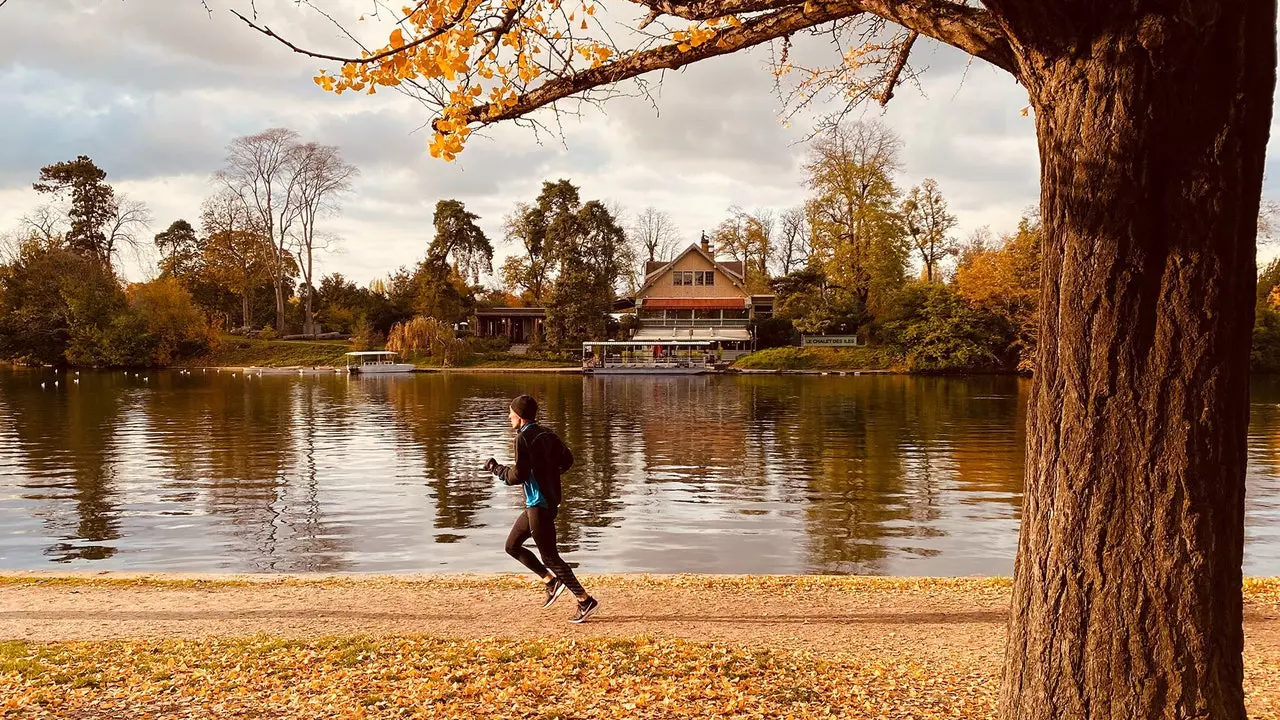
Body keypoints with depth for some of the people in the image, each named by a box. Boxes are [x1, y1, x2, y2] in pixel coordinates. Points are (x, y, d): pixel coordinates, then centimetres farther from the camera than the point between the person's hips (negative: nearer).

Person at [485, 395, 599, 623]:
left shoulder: (524, 438, -16)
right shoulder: (546, 434, 8)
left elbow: (518, 476, -19)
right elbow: (567, 460, 11)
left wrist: (496, 468, -3)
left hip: (539, 504, -9)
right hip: (544, 501, 9)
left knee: (549, 556, -4)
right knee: (512, 546, 18)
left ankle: (586, 601, -4)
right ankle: (551, 581, 16)